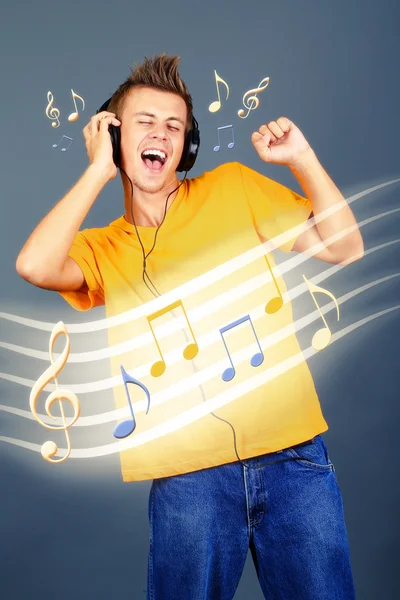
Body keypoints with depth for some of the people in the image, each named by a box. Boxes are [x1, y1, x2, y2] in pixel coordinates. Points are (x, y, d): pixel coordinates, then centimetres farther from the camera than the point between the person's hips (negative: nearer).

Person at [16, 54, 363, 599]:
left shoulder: (233, 187, 11)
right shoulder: (102, 248, 10)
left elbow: (345, 247, 9)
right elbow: (34, 266, -13)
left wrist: (303, 159, -3)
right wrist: (98, 170, -5)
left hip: (293, 455, 1)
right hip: (188, 476, 0)